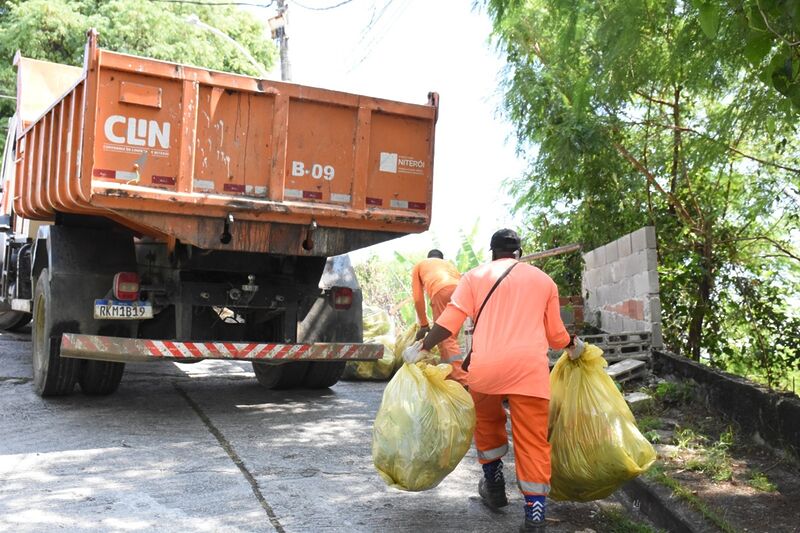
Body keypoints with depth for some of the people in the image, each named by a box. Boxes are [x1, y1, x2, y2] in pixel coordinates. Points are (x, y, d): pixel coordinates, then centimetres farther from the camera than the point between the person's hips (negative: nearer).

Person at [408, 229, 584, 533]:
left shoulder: (475, 276, 13)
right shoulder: (543, 280, 18)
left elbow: (450, 320, 2)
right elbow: (555, 334, 20)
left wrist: (423, 348, 13)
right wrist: (573, 347, 40)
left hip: (485, 366, 0)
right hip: (530, 367, 0)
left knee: (487, 422, 26)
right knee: (532, 441, 4)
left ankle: (494, 485, 33)